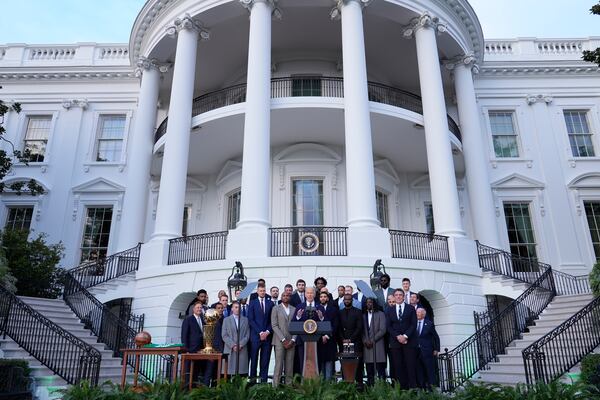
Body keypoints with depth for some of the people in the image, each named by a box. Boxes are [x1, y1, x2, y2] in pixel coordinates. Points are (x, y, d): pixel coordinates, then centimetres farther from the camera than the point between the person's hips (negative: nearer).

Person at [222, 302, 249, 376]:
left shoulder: (245, 320, 13)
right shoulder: (226, 320, 10)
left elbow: (247, 335, 7)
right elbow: (224, 335, 3)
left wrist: (241, 344, -8)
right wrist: (233, 345, -8)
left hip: (242, 350, 1)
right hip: (230, 350, -1)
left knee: (243, 372, -4)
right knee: (231, 372, -6)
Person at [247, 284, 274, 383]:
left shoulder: (270, 303, 11)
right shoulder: (252, 303, 5)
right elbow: (251, 320, -2)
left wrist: (267, 332, -6)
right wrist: (260, 332, -9)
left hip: (267, 335, 2)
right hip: (255, 335, -2)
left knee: (265, 360, 2)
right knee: (254, 359, 0)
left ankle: (264, 380, 7)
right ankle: (252, 380, 8)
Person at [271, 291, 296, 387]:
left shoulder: (294, 309, 12)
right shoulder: (276, 308, 4)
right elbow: (274, 325, -3)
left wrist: (292, 340, -4)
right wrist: (283, 339, -10)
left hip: (291, 342, 3)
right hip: (280, 341, -3)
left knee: (290, 366, 2)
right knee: (279, 365, -5)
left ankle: (289, 385, 8)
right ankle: (276, 386, 0)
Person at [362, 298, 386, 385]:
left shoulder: (380, 314, 4)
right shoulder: (364, 316, 17)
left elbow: (383, 330, -4)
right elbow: (362, 331, 15)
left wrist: (372, 340, -10)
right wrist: (365, 341, -3)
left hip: (377, 345, -3)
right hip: (367, 347, 3)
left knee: (380, 371, -6)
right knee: (369, 372, 2)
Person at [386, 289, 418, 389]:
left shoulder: (411, 309, 9)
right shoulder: (390, 310, 14)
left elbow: (414, 324, 1)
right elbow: (389, 326, 7)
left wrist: (405, 336, -12)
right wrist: (398, 336, -8)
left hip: (409, 341, -1)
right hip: (395, 342, 2)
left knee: (411, 366, -6)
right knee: (398, 367, -2)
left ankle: (412, 388, -3)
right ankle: (401, 388, 1)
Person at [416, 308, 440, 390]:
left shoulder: (429, 324, 2)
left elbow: (436, 337, 7)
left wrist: (436, 349, 3)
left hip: (427, 351, -2)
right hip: (416, 351, 2)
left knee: (430, 370, 1)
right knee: (419, 371, 4)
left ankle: (431, 388, 8)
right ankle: (421, 388, 11)